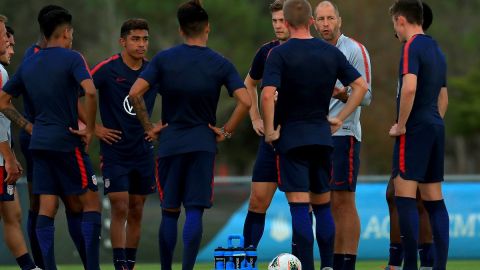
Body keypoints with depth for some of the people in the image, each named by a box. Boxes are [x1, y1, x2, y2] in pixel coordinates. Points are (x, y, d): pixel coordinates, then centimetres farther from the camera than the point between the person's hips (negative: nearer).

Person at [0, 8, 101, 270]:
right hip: (67, 141, -6)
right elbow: (90, 91, -23)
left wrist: (30, 127, 15)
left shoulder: (28, 64, 11)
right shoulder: (71, 58, -8)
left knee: (47, 208, 5)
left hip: (39, 141, 6)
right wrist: (89, 130, -13)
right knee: (91, 202, 2)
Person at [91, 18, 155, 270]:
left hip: (143, 152, 4)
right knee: (120, 209, -10)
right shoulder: (108, 69, -9)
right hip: (114, 150, -4)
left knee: (136, 211, 7)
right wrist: (93, 127, -9)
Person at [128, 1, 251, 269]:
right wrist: (226, 131, -1)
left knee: (169, 211, 11)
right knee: (195, 211, -3)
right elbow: (245, 101, -12)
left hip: (169, 143, 1)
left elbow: (135, 93, -8)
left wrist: (148, 127, 2)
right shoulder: (220, 64, -2)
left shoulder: (164, 59, 0)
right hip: (203, 143, -1)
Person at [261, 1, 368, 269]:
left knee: (299, 205, -5)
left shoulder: (280, 54, -10)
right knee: (322, 204, 15)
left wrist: (270, 131, -11)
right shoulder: (331, 52, 4)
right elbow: (361, 86, 5)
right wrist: (339, 119, 9)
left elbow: (269, 94, -22)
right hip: (322, 135, 4)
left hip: (291, 136, -4)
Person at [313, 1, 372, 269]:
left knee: (343, 201, -9)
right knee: (329, 205, 6)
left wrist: (344, 95, -27)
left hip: (343, 133, -7)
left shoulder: (355, 50, -4)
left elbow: (365, 95, -10)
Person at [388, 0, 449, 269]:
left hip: (415, 129, -9)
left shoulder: (412, 46, -10)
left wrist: (401, 126, -16)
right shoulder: (436, 50, 17)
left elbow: (409, 87, -24)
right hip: (436, 126, 9)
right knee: (434, 198, 8)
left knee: (405, 195, -8)